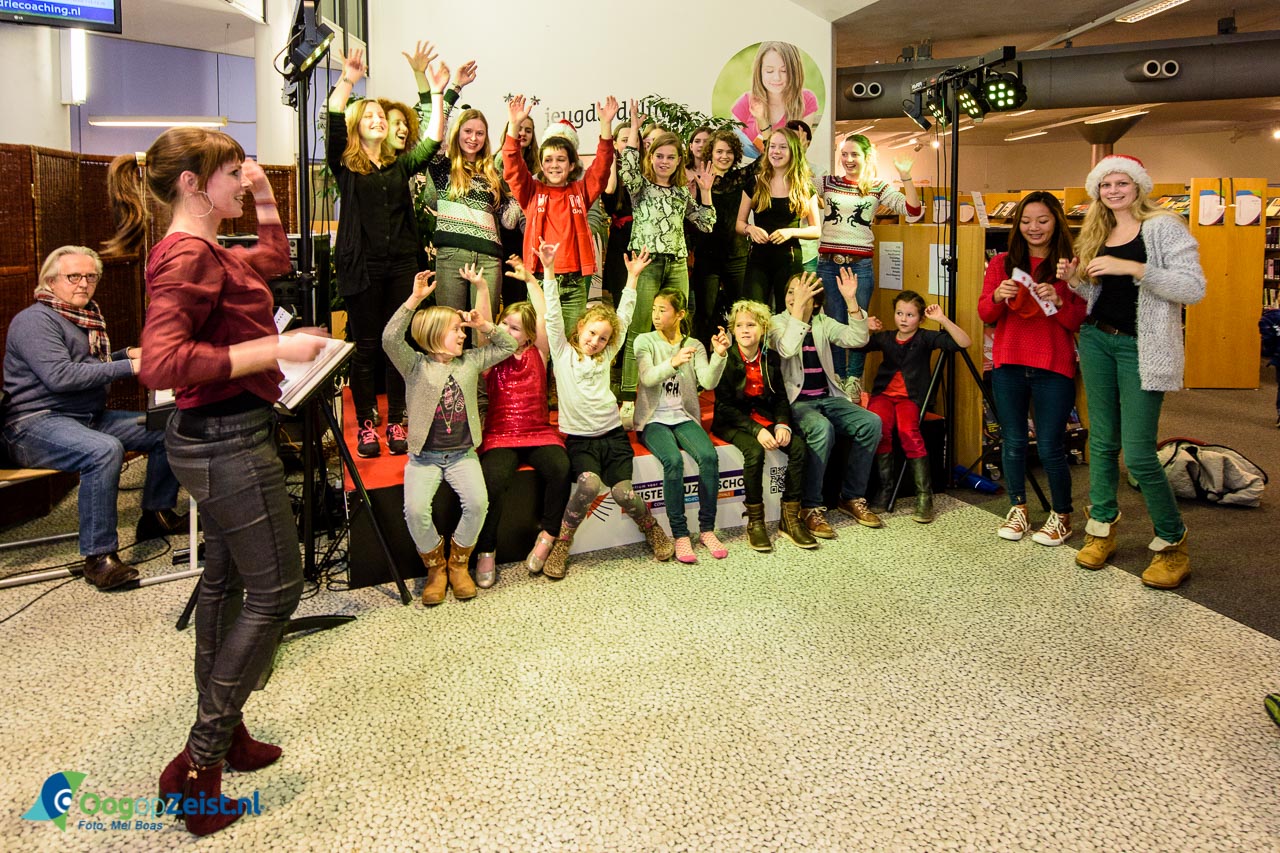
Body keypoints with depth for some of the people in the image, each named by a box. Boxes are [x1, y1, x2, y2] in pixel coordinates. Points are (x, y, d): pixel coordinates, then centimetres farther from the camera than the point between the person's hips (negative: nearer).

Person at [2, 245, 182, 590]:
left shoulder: (87, 317, 18)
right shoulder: (35, 320, -11)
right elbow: (59, 376, -23)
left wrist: (126, 354, 12)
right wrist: (128, 367, -23)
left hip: (90, 416, 9)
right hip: (37, 424, -9)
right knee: (105, 450, -38)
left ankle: (158, 513, 13)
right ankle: (99, 555, -31)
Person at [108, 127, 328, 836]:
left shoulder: (209, 251, 12)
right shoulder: (187, 256, -19)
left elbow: (275, 260, 31)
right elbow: (162, 362, -30)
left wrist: (265, 200, 18)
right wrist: (275, 349, -27)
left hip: (213, 437, 11)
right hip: (229, 439, -11)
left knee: (224, 577, 17)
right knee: (275, 588, -2)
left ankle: (223, 731, 31)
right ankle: (199, 764, 5)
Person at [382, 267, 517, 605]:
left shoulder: (470, 361, 11)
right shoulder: (416, 365, -1)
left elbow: (508, 346, 14)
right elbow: (390, 339, -18)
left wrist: (485, 326, -1)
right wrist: (414, 299, -23)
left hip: (462, 453, 2)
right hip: (425, 455, -2)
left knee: (477, 502, -25)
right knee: (415, 509, -27)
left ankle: (459, 563, 2)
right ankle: (435, 567, 2)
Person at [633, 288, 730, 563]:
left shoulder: (694, 346, 8)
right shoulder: (645, 341, 2)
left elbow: (708, 382, -7)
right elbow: (647, 377, -17)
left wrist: (719, 355, -24)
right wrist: (673, 362, -35)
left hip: (684, 417, 2)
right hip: (654, 419, -2)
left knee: (709, 456, -27)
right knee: (673, 460, -32)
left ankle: (707, 529, -14)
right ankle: (680, 534, -21)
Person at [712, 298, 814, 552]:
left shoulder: (771, 357, 4)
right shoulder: (726, 359, -10)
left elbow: (781, 397, 7)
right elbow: (725, 405, -13)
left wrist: (782, 425, -13)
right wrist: (756, 430, -24)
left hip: (765, 417, 5)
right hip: (733, 422, -4)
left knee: (798, 445, -21)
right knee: (755, 451, -34)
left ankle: (790, 518, -12)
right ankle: (754, 522, -19)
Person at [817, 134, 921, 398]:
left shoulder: (878, 188, 6)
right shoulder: (826, 184, 10)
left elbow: (912, 210, -3)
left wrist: (905, 176, -13)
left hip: (860, 265, -1)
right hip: (828, 264, 1)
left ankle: (854, 381, 10)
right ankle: (837, 379, 15)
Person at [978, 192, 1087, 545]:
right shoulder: (1002, 263, 8)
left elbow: (1080, 320, -2)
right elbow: (985, 314, 5)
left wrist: (1058, 303, -20)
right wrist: (998, 297, -16)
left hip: (1053, 368, -2)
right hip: (1008, 364, 3)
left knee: (1050, 447, 0)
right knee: (1012, 442, 10)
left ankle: (1062, 516, 19)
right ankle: (1018, 510, 26)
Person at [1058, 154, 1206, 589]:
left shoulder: (1163, 226, -7)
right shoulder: (1096, 233, 13)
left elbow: (1194, 288, -16)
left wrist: (1132, 267, -25)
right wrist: (1074, 279, 0)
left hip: (1141, 347, -6)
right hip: (1097, 340, 6)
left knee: (1138, 453, -8)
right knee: (1102, 442, 10)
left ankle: (1172, 542, 10)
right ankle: (1102, 528, 24)